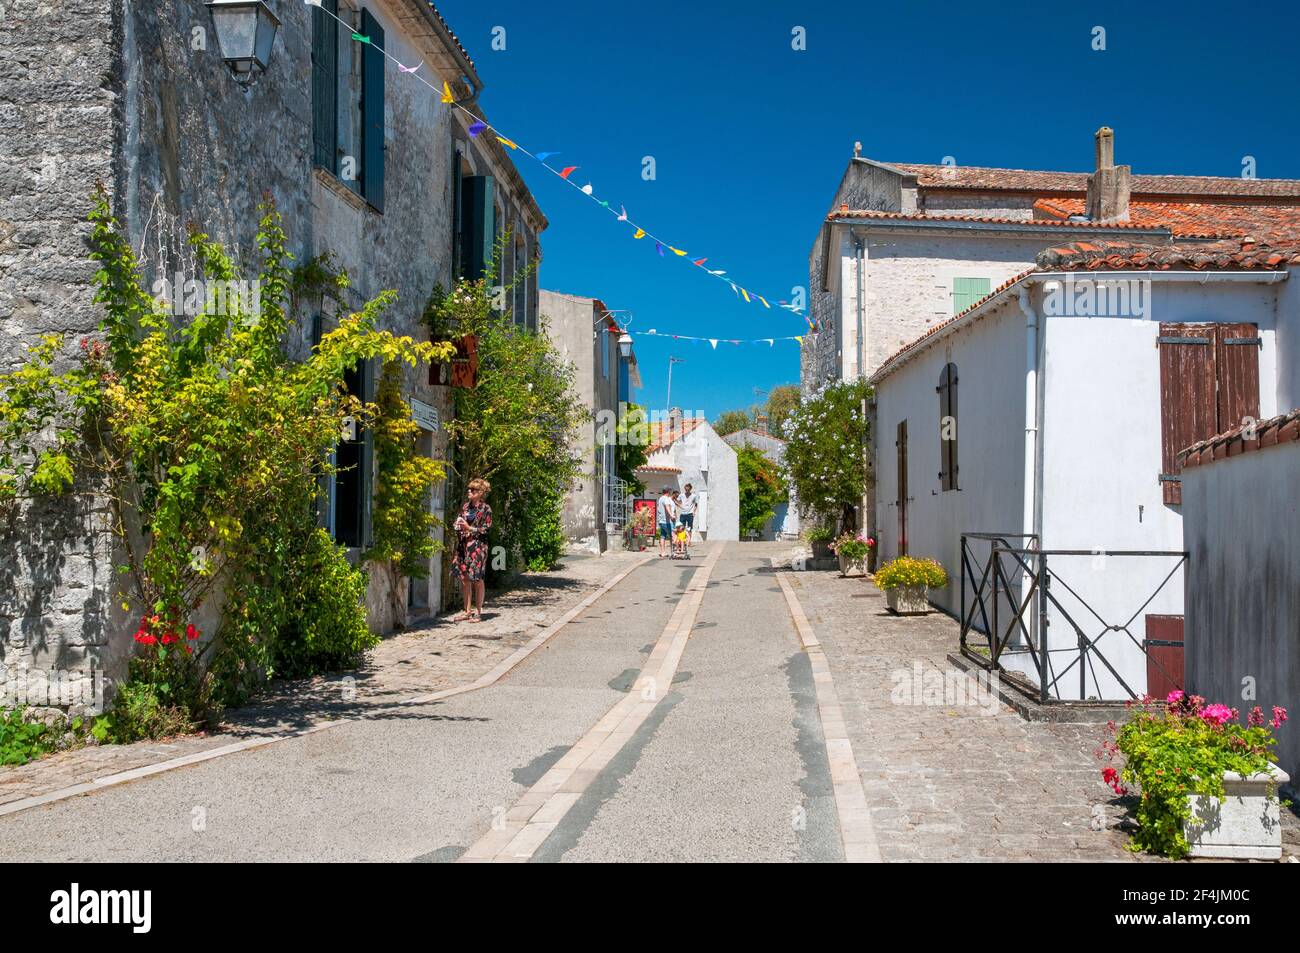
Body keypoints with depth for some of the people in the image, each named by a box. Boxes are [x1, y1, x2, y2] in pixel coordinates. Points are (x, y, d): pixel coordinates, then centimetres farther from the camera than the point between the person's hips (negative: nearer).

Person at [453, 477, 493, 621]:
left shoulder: (485, 509, -5)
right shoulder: (466, 506, 12)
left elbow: (486, 529, -7)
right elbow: (458, 524, 20)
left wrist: (470, 528, -14)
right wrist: (458, 526, -1)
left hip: (477, 546, -6)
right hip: (463, 545, 6)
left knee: (477, 579, -3)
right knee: (464, 578, 7)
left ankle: (478, 612, 4)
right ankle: (467, 611, 15)